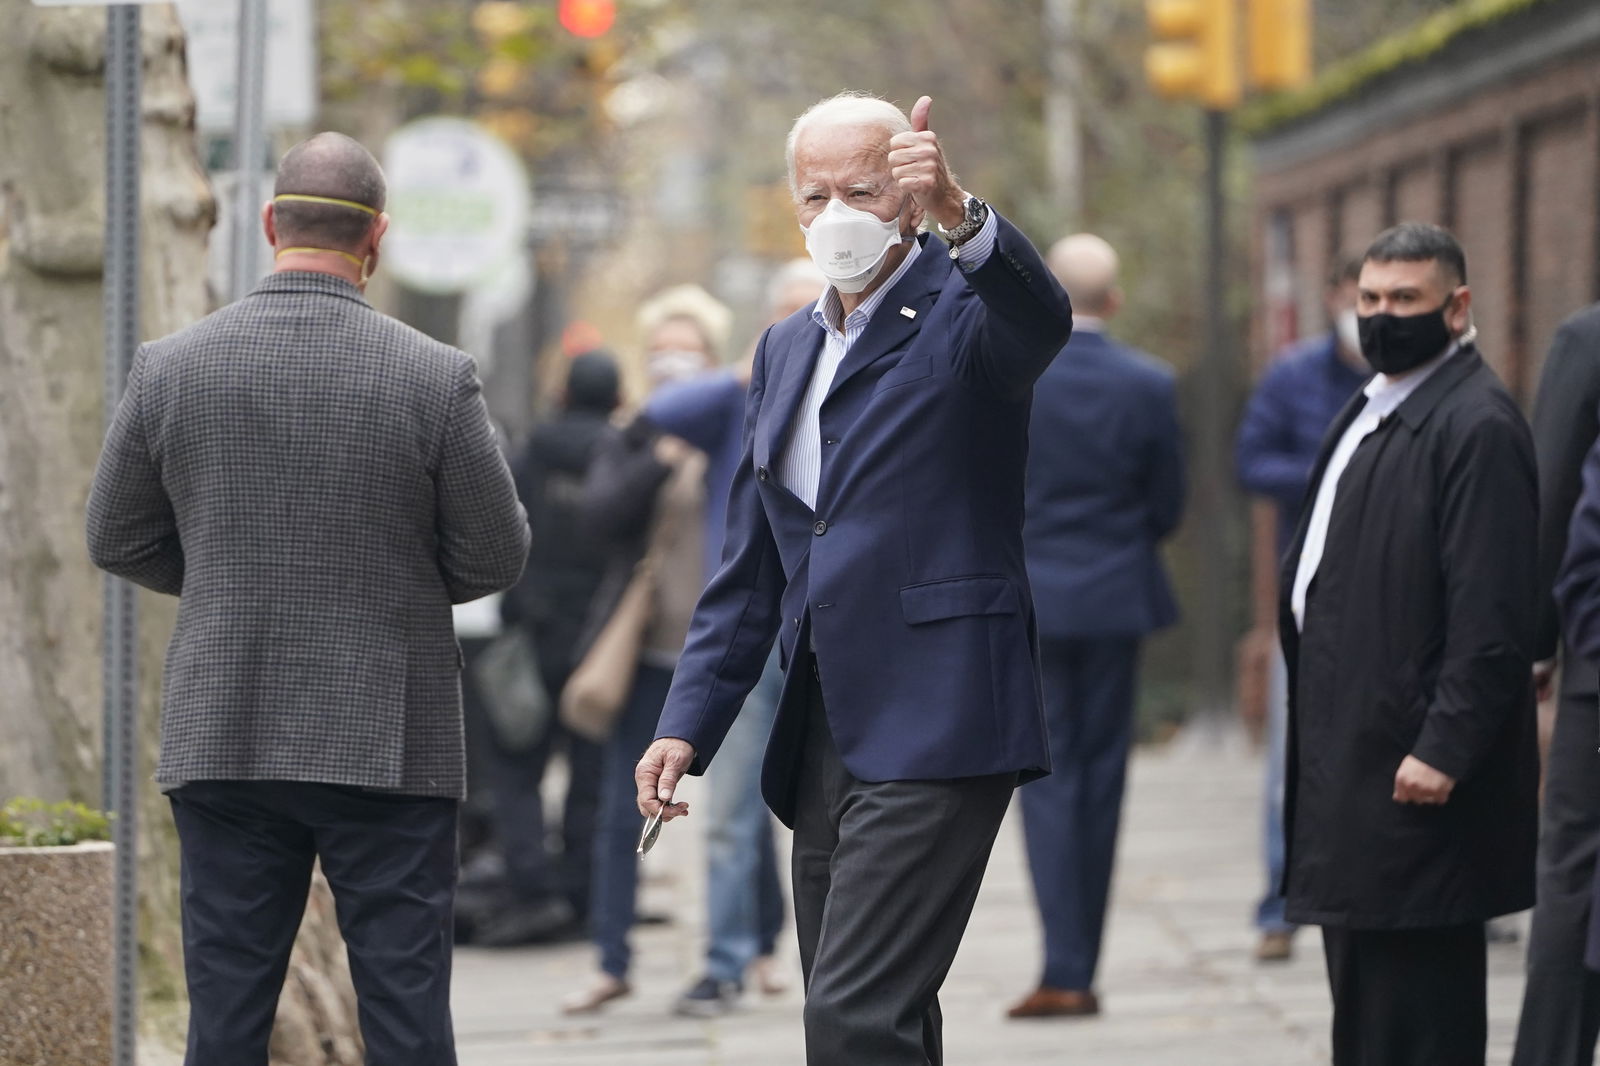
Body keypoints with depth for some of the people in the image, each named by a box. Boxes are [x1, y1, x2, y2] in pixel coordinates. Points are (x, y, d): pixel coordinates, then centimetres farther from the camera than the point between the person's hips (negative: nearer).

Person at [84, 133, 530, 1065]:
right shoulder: (437, 377, -9)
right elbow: (496, 557, -2)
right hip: (391, 743, -2)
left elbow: (119, 542, 7)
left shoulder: (170, 368, -3)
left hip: (223, 742, 2)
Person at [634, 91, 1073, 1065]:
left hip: (933, 729, -8)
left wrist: (960, 214, -47)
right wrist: (689, 724, 11)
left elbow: (1041, 319, -29)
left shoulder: (966, 310, -3)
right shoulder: (787, 351, 19)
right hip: (825, 742, 8)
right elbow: (751, 571, 21)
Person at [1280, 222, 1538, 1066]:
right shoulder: (1370, 413, 18)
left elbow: (1492, 617, -20)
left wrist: (1443, 750, -24)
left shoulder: (1476, 427, -14)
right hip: (1351, 758, 10)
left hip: (1415, 774, -10)